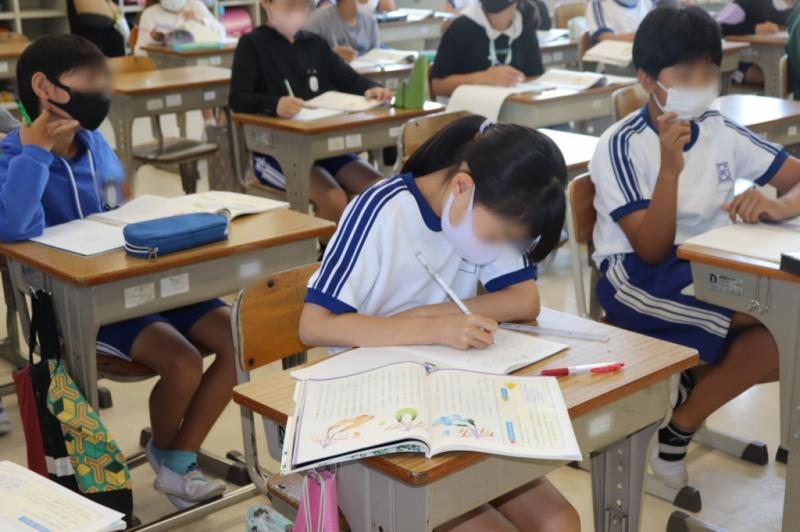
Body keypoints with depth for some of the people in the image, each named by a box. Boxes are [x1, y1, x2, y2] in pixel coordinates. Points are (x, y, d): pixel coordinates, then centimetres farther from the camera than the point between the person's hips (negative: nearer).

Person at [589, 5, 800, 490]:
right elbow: (652, 251, -17)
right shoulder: (622, 146, -12)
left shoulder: (721, 132, 3)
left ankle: (680, 427, -1)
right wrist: (670, 167, -28)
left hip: (713, 268, 6)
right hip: (640, 280, -6)